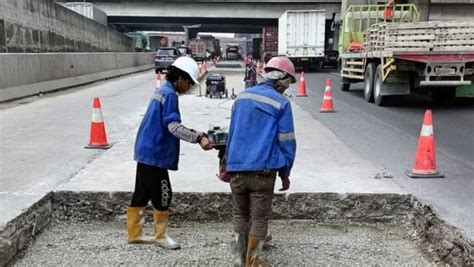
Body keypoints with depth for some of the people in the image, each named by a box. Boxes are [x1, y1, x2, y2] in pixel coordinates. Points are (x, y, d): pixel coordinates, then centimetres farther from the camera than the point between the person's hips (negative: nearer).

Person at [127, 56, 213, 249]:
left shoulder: (162, 91, 15)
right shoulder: (170, 94, -15)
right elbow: (173, 127, -22)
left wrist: (195, 134, 14)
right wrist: (198, 138, -25)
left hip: (146, 151, 10)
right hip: (155, 154, -10)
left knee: (141, 195, 15)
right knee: (162, 197, 1)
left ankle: (134, 234, 24)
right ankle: (161, 236, 14)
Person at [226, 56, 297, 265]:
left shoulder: (241, 97, 10)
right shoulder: (281, 103, -6)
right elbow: (286, 142, -6)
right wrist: (285, 173, 4)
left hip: (236, 168, 5)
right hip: (263, 169, -5)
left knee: (240, 214, 19)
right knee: (259, 218, 8)